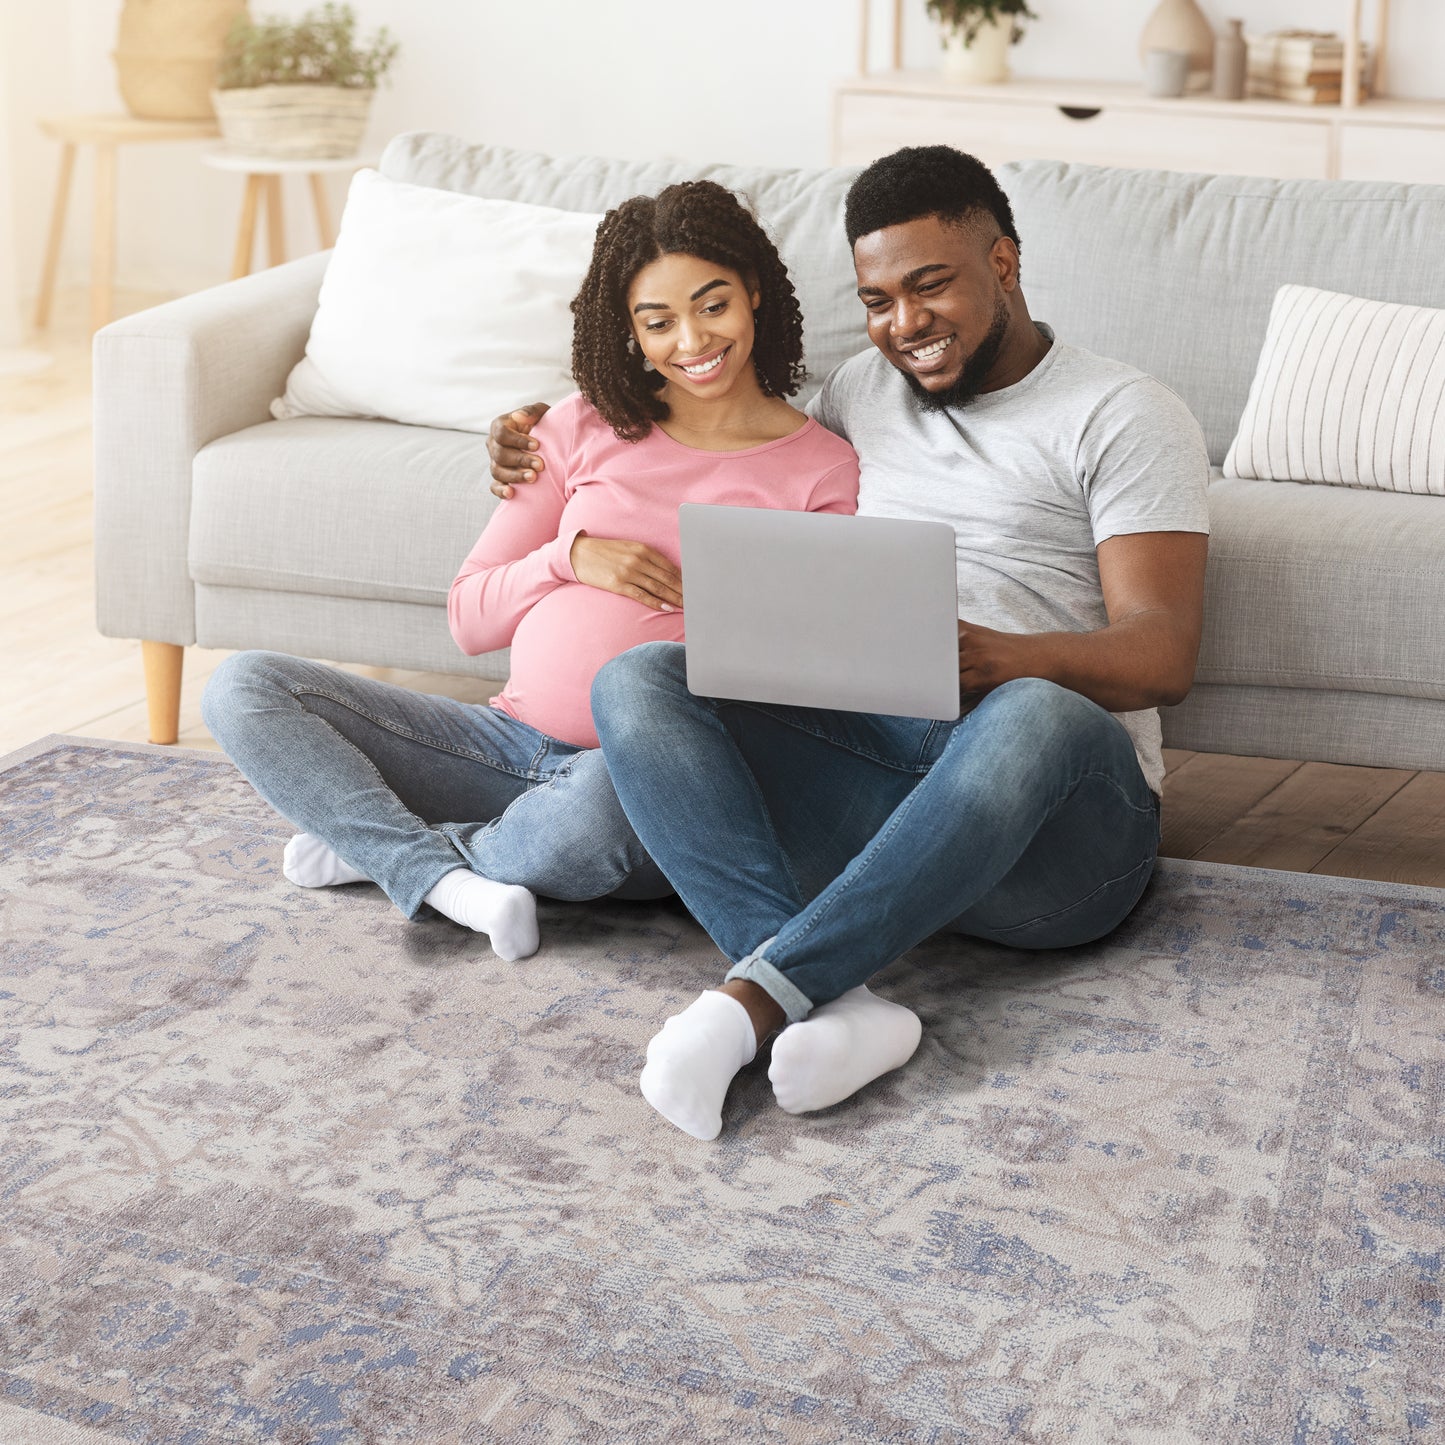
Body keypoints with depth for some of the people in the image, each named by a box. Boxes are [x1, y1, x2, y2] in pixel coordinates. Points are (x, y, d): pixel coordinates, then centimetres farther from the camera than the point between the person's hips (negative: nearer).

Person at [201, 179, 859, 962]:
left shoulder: (823, 470, 2)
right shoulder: (586, 428, 12)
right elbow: (469, 618, 12)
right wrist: (571, 556, -6)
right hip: (513, 741, 4)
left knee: (597, 805, -42)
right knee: (244, 685, -8)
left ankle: (378, 844, -11)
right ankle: (446, 880, -23)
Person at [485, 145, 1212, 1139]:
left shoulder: (1124, 415, 5)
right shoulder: (863, 391, 23)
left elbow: (1163, 655, -7)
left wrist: (990, 656, -28)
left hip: (1051, 831, -4)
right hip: (861, 766, 5)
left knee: (1036, 716, -40)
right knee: (638, 679, -19)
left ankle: (753, 996, -38)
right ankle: (835, 1007, -37)